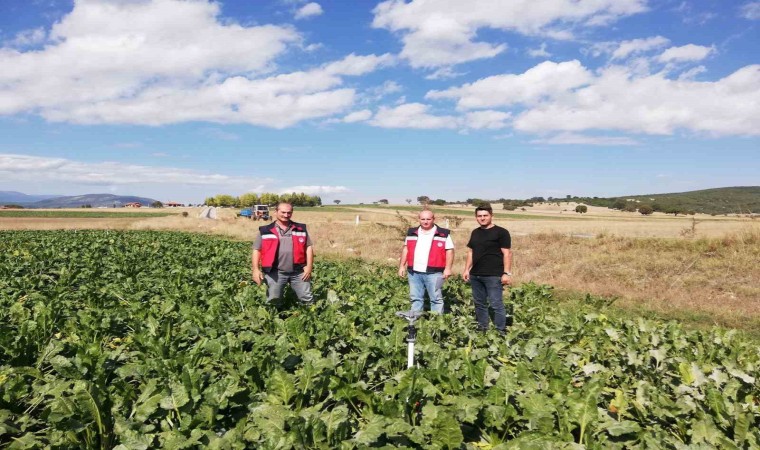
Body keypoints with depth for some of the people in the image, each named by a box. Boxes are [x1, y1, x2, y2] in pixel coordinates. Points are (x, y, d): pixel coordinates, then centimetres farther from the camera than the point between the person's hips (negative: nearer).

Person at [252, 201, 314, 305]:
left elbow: (308, 247, 10)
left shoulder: (301, 229, 10)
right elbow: (256, 250, 4)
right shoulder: (265, 231, 5)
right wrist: (256, 269, -8)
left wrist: (309, 266, -1)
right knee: (273, 301, -2)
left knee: (308, 299, 5)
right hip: (275, 272, -1)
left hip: (298, 271, 1)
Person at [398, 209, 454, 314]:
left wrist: (448, 268, -10)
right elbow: (406, 249, 16)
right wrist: (402, 266, 10)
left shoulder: (443, 234, -1)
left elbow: (450, 250, -2)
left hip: (433, 273, -4)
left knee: (436, 299, 3)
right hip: (414, 272, 4)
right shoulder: (412, 233, 11)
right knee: (416, 298, 12)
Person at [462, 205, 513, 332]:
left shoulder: (501, 232, -5)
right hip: (475, 275, 7)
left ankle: (500, 331, 2)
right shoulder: (475, 232, 14)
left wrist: (507, 273, -15)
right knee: (479, 304, 13)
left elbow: (507, 253, -9)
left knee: (496, 304, -6)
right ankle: (482, 329, 23)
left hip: (493, 275, -7)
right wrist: (467, 269, 13)